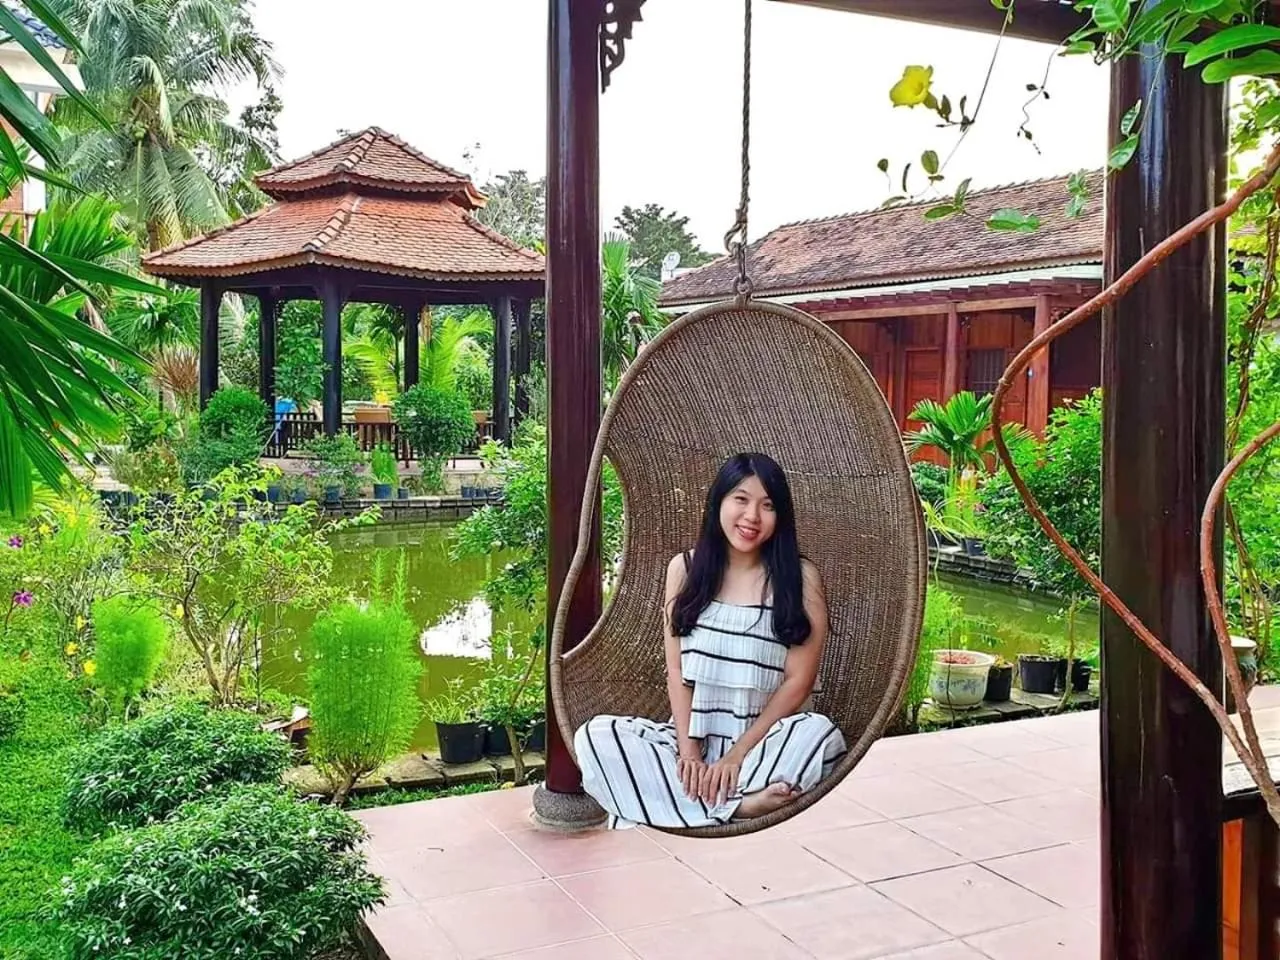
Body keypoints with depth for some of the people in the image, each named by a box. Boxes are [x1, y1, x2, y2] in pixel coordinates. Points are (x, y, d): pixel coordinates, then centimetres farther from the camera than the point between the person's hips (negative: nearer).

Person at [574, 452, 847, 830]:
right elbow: (676, 670, 2)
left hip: (764, 741, -2)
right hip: (692, 736, 2)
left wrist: (737, 755, -13)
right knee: (595, 735, -22)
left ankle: (663, 803, -28)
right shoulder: (685, 568, 4)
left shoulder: (801, 577, -3)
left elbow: (798, 681, -7)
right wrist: (687, 750, -11)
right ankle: (738, 805, -29)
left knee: (820, 733, -34)